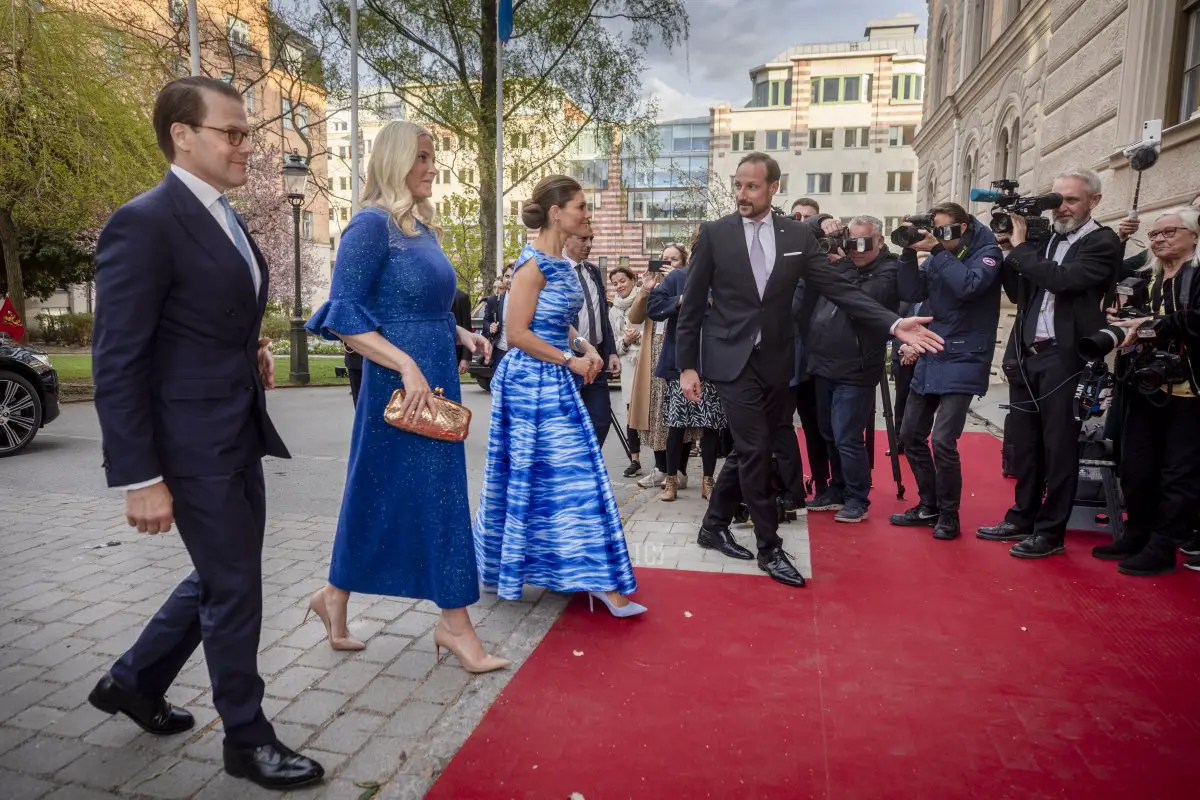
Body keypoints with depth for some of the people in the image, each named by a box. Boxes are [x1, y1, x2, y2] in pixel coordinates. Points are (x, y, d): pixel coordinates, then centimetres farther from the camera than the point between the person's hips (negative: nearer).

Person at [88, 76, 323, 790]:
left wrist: (253, 354, 4)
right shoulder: (144, 223, -15)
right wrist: (140, 478, -19)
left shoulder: (227, 221, 12)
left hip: (241, 436, 9)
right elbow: (117, 363, -18)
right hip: (194, 444, -9)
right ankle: (248, 737, 24)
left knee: (222, 579, 21)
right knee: (235, 589, 4)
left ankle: (134, 682, 42)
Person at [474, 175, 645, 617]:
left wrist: (585, 347, 5)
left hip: (556, 382, 9)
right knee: (540, 477, 0)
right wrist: (571, 359, -15)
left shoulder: (561, 265, 12)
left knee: (575, 473, 12)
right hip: (532, 382, -9)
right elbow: (517, 334, -19)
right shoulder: (533, 265, -14)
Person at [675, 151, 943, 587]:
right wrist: (686, 365, -4)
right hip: (732, 359, -3)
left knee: (747, 450, 11)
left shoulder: (798, 235, 4)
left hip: (774, 361, 3)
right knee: (755, 450, -6)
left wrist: (893, 323, -11)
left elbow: (838, 288, 0)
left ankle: (714, 527, 30)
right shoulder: (714, 233, -2)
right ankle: (770, 547, 10)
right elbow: (692, 304, -1)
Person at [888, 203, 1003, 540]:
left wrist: (937, 251, -19)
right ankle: (928, 505, 25)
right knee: (910, 435, 9)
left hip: (962, 360, -6)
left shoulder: (986, 251, -5)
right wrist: (909, 253, -9)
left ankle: (949, 514, 6)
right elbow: (911, 293, 1)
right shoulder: (937, 255, 9)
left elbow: (968, 286, -24)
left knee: (942, 441, -14)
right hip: (930, 357, 7)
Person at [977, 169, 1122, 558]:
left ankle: (1051, 532, 10)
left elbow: (1065, 280, -21)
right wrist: (1009, 248, 2)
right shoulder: (1044, 239, 14)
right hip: (1026, 355, 6)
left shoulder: (1103, 243, -5)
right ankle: (1022, 518, 26)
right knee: (1024, 444, 13)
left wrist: (1020, 246, -11)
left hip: (1064, 358, -6)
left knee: (1058, 447, 1)